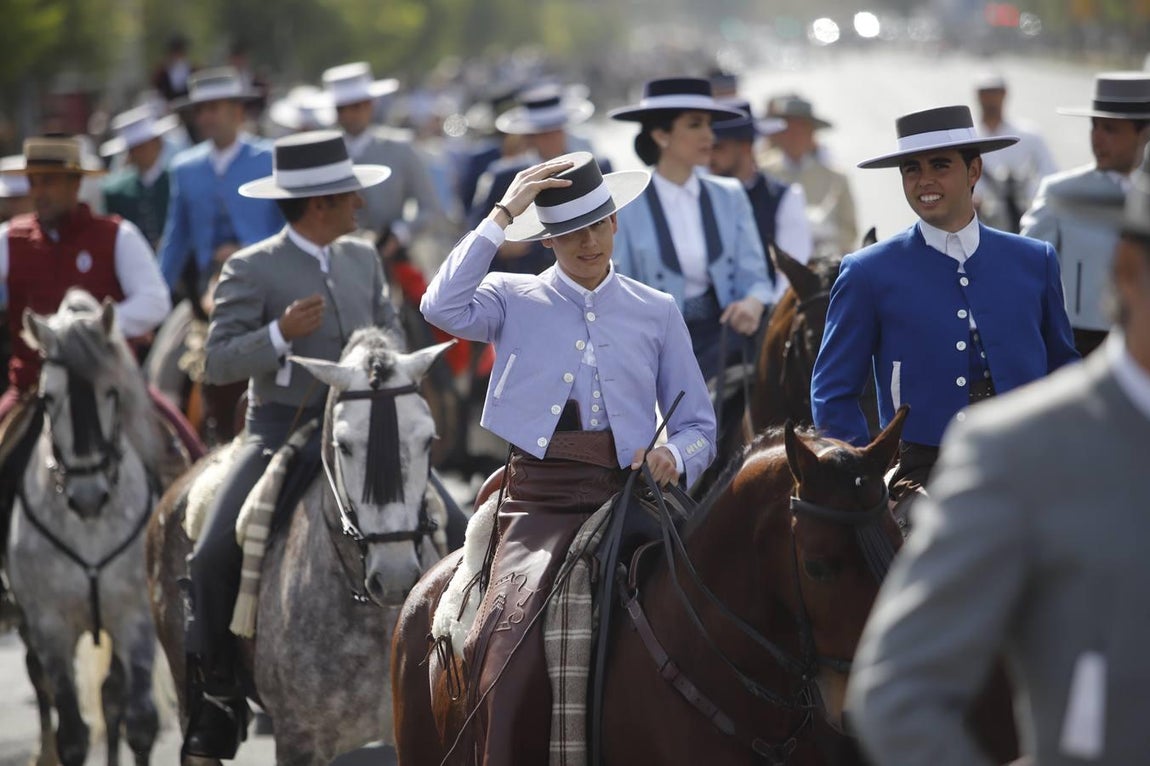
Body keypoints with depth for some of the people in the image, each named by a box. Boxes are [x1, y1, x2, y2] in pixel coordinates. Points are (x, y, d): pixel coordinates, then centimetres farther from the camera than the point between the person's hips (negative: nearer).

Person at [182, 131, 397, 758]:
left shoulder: (363, 259, 10)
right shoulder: (251, 270, -6)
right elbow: (218, 363, -9)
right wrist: (280, 334, -24)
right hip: (282, 430, -4)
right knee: (215, 554, -20)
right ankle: (219, 692, -5)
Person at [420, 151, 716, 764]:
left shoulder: (656, 312, 15)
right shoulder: (514, 300, 11)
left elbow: (698, 425, 16)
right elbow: (444, 307, -11)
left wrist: (675, 457, -7)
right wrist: (501, 217, -6)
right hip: (539, 498, -1)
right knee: (516, 652, -23)